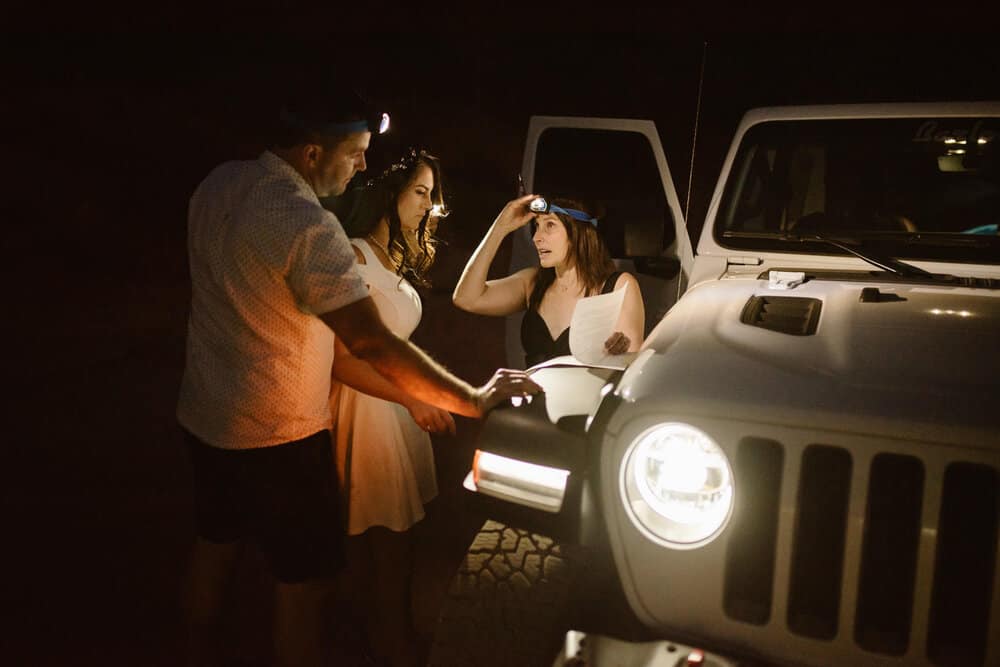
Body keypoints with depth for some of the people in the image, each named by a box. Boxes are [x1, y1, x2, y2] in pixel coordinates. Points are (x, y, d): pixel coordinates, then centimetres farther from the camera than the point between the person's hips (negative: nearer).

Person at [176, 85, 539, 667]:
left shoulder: (218, 184, -2)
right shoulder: (306, 225, -27)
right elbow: (374, 345, -31)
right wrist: (474, 400, -24)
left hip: (205, 415, 9)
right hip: (276, 437, -9)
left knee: (214, 546, 24)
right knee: (305, 579, 6)